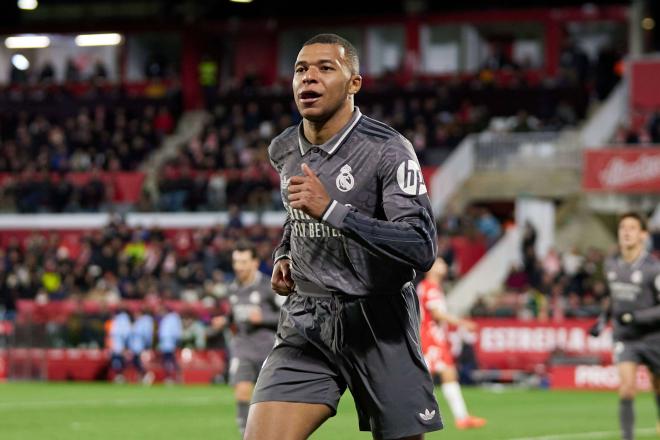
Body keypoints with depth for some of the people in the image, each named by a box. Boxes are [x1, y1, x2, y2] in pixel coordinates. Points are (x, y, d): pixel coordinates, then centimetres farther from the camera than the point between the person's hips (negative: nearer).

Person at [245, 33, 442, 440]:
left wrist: (330, 209, -29)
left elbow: (422, 249, -24)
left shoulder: (387, 150, -12)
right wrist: (283, 255, 10)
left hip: (380, 328, -4)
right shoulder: (283, 150, 8)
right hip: (306, 323, 4)